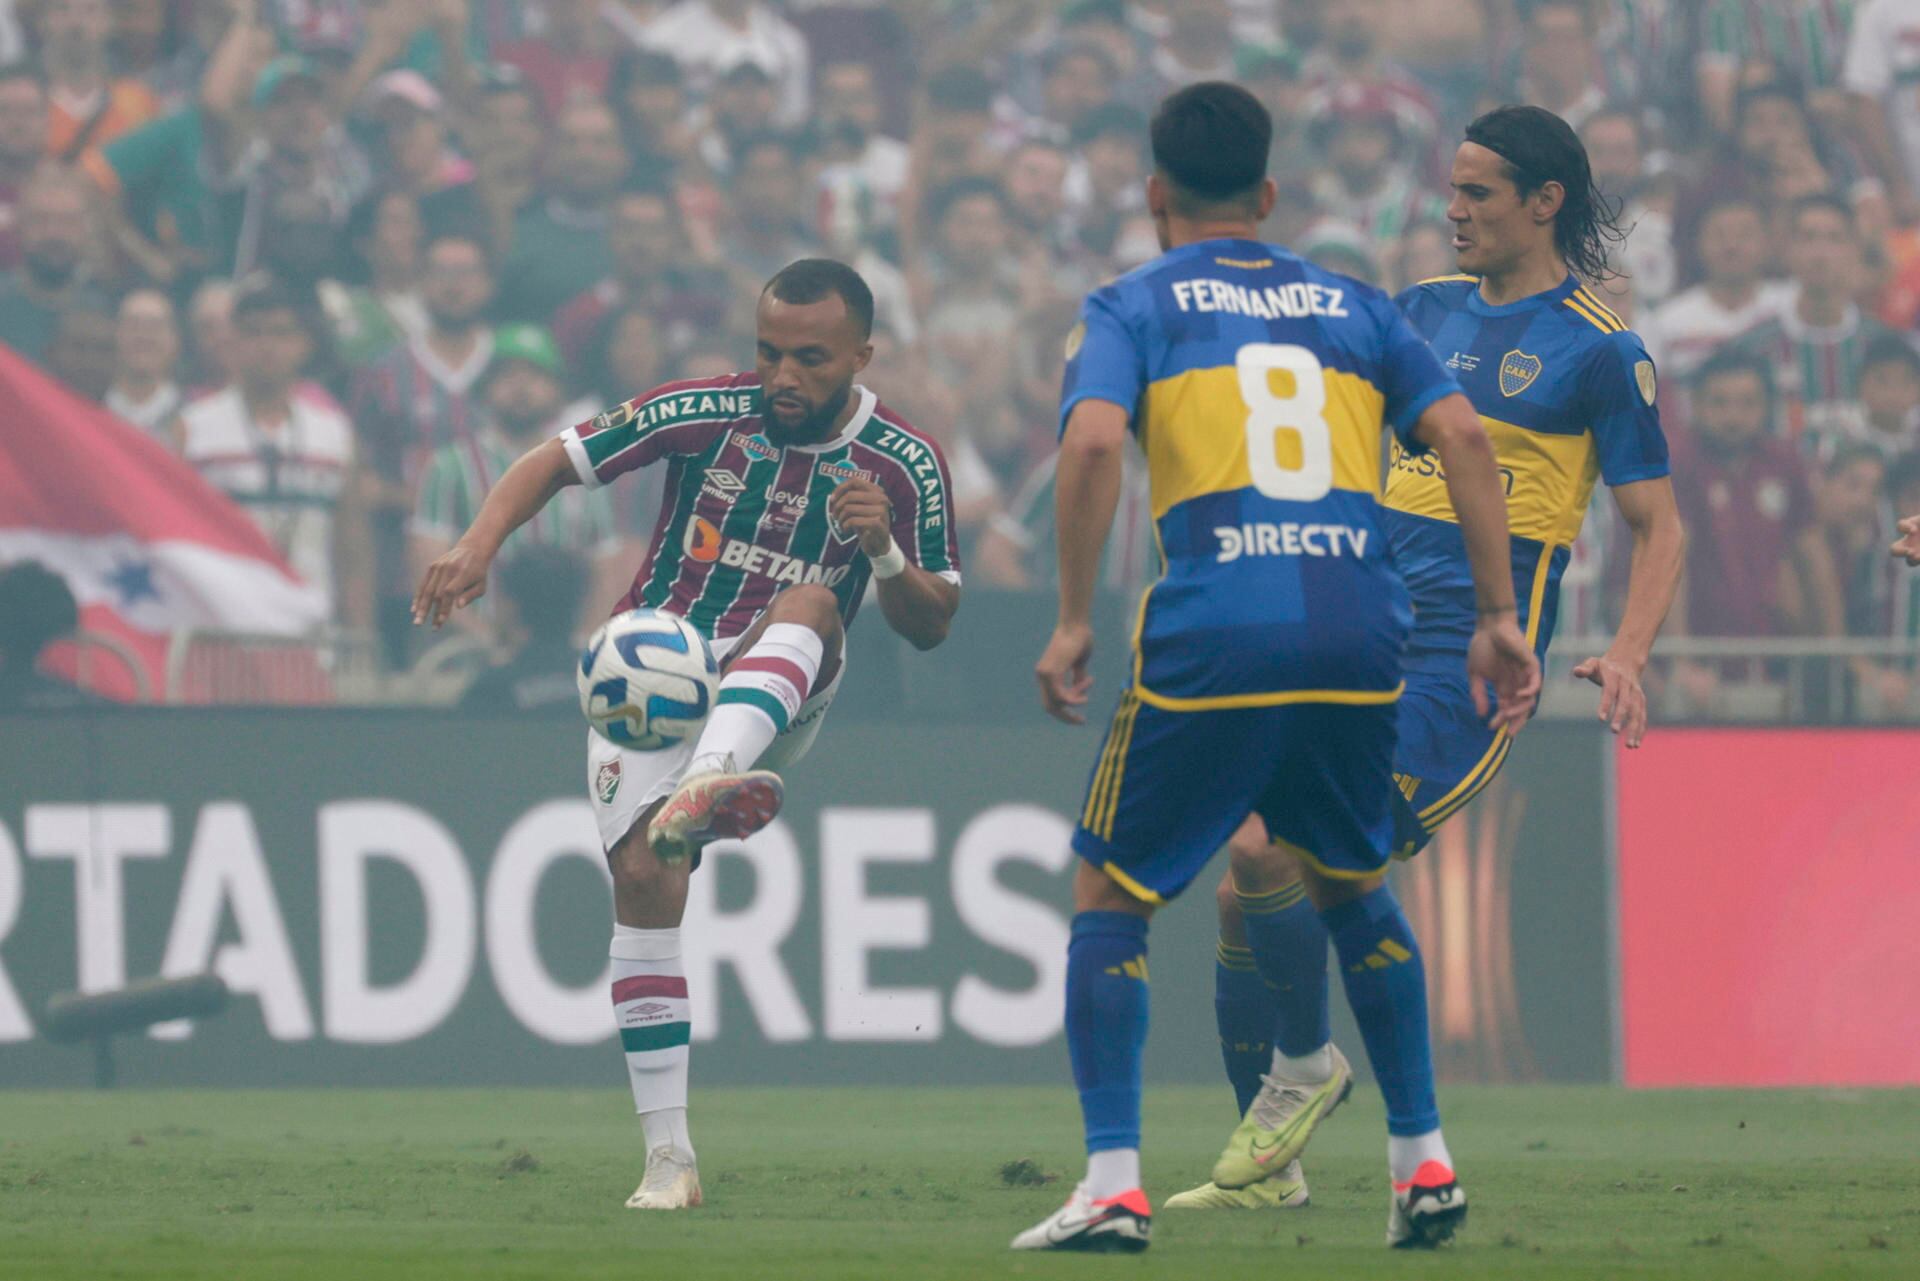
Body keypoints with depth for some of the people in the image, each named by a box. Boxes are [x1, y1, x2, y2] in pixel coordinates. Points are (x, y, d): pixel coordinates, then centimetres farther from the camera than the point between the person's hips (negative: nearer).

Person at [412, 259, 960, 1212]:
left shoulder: (905, 465, -3)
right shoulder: (706, 414, -5)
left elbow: (930, 627, 0)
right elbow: (556, 460, 3)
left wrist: (885, 549, -21)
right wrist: (479, 544, -15)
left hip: (775, 697, -1)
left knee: (810, 601, -33)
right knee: (644, 877, -18)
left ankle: (709, 784, -63)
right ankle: (668, 1157, -11)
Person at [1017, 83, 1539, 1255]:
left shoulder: (1133, 309, 9)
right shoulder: (1352, 307, 19)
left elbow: (1094, 442, -10)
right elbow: (1461, 435, 8)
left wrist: (1074, 622, -6)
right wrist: (1499, 617, 9)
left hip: (1211, 635, -4)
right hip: (1360, 635, 4)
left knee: (1111, 899, 10)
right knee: (1353, 888, 26)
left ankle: (1114, 1186, -4)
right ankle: (1426, 1166, 22)